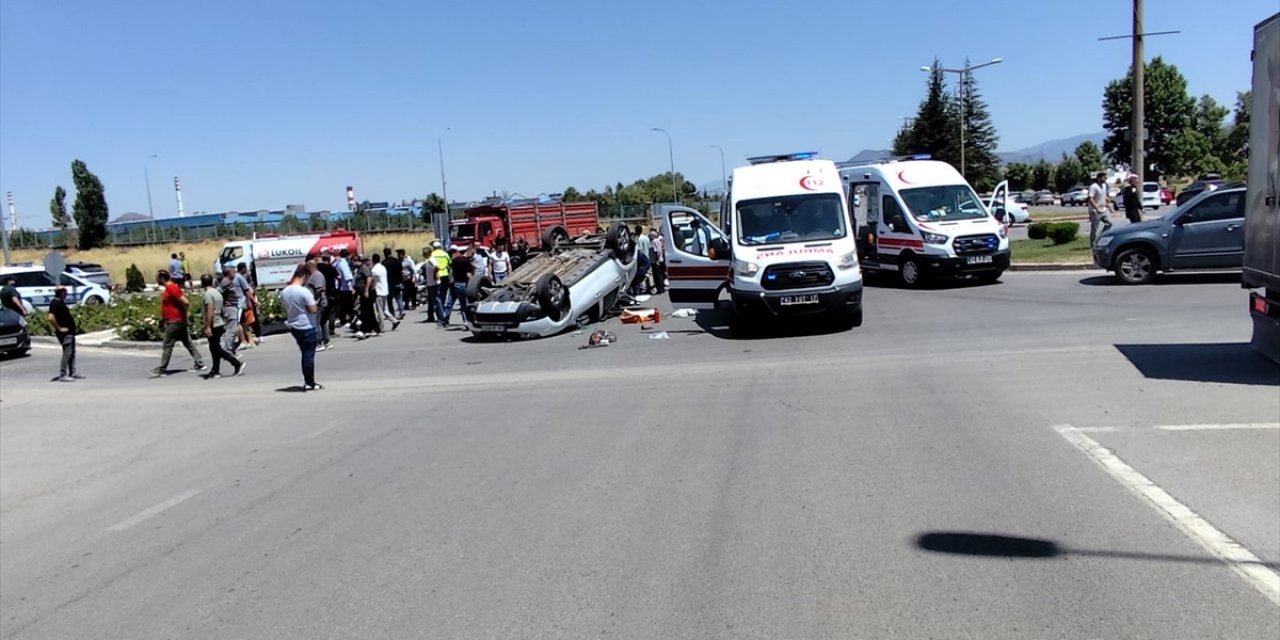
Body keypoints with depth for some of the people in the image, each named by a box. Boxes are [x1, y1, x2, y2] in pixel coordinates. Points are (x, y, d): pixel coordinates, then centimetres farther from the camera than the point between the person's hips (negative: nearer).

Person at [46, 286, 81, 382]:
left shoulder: (60, 302, 12)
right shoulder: (55, 304, -18)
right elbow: (51, 318, -30)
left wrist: (71, 317, 15)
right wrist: (59, 328, -23)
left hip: (70, 332, 10)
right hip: (65, 332, -10)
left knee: (72, 352, 15)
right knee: (67, 353, -7)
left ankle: (72, 373, 22)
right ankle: (62, 375, -3)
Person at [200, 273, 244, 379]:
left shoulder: (208, 293, -14)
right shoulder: (217, 292, 12)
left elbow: (210, 311, -21)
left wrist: (208, 327, -22)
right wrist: (224, 323, 22)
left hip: (213, 326, -9)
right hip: (220, 324, 9)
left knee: (217, 349, -5)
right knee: (214, 349, 13)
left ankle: (237, 364, -12)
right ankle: (216, 371, 17)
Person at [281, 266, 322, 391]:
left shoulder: (284, 292, 3)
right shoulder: (304, 291, -19)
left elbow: (286, 310, 12)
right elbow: (313, 309, -18)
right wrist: (314, 303, 1)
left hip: (293, 327, 7)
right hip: (307, 327, -7)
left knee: (305, 354, 17)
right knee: (309, 355, 1)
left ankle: (307, 381, 19)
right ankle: (310, 383, 4)